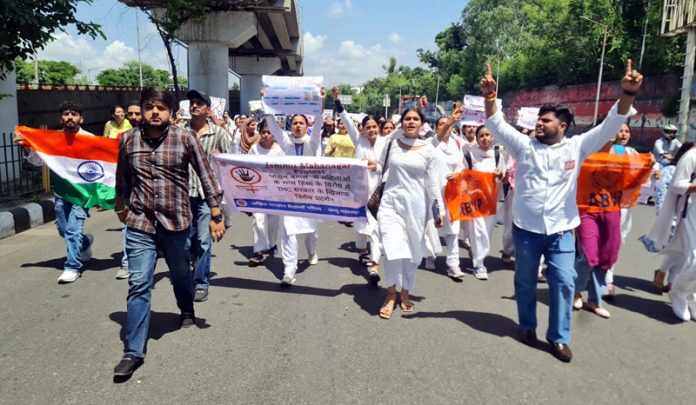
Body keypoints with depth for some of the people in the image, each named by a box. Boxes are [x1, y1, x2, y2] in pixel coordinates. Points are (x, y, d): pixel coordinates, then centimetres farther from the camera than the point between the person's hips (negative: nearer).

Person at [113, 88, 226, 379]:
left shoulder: (185, 138, -8)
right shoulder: (128, 140, -1)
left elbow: (206, 176, -6)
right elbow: (122, 177, 16)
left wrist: (216, 216, -7)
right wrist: (120, 206, 27)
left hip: (177, 222, 0)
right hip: (140, 224, 1)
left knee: (181, 274, 20)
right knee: (138, 286, -3)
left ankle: (187, 311, 50)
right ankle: (133, 351, 6)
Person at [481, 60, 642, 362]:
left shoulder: (576, 147, 0)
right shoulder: (524, 145, 0)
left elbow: (611, 126, -6)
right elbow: (497, 125, -9)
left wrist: (628, 94, -21)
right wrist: (489, 96, -25)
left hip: (561, 230, 0)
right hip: (526, 228, 0)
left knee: (564, 282, 1)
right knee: (525, 280, 12)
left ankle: (559, 337, 17)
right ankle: (527, 326, 33)